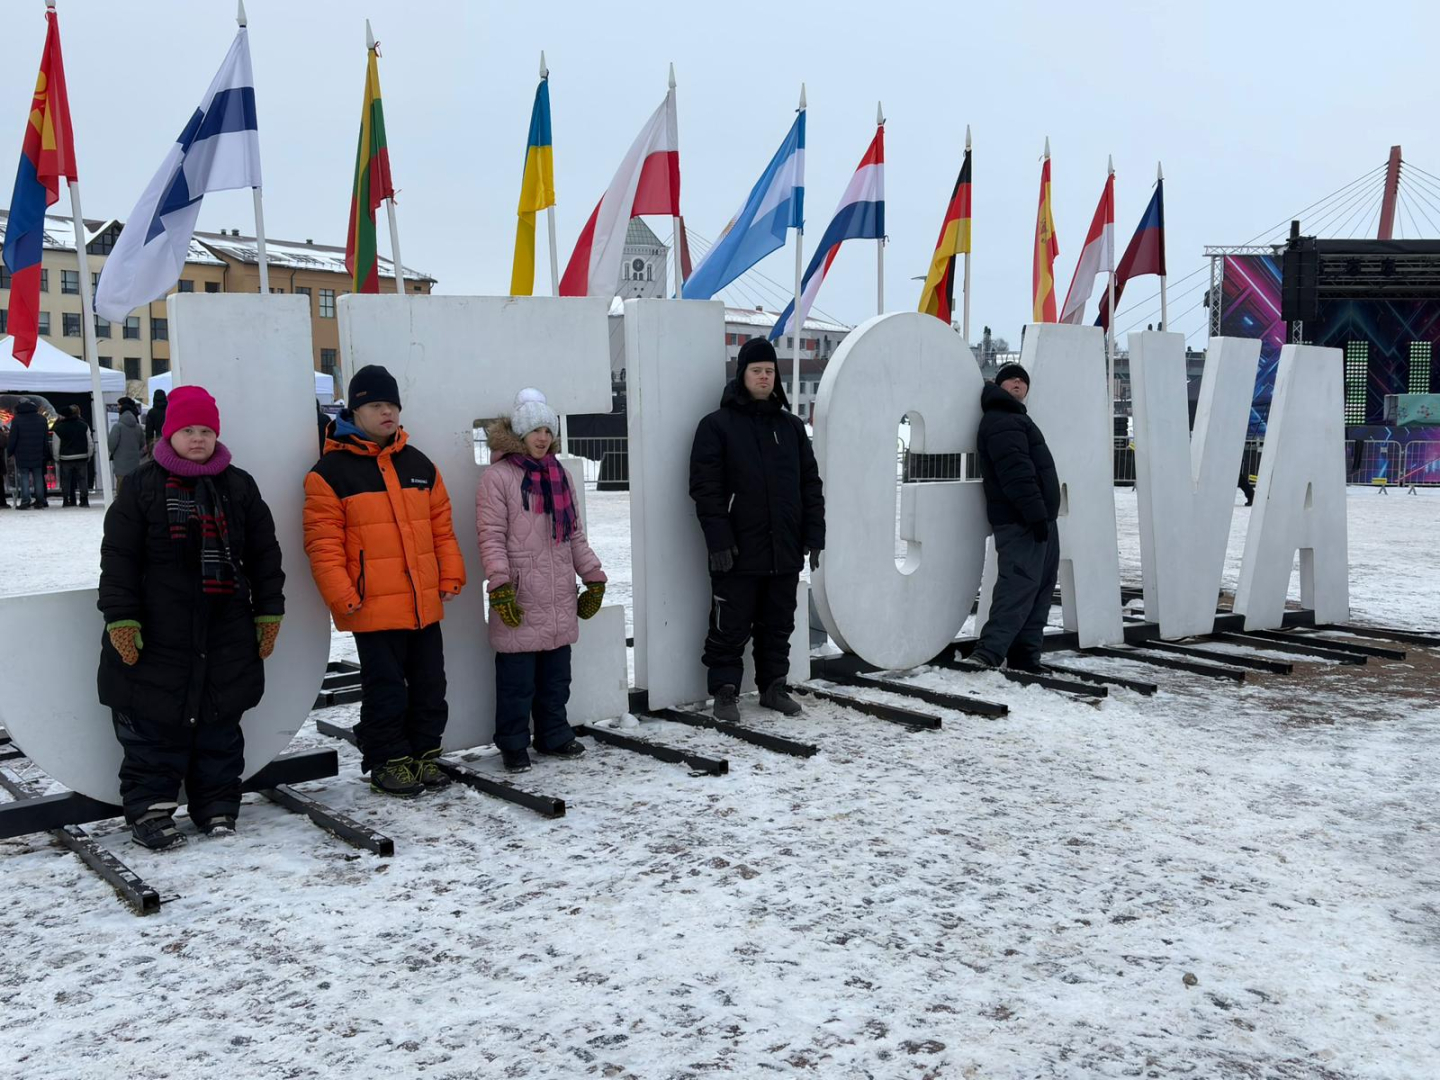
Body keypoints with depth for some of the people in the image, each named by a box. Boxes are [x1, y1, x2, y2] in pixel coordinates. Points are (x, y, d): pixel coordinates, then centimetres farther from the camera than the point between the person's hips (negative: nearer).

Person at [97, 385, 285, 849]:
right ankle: (149, 808, 13)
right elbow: (118, 557, -3)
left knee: (220, 724, 10)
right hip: (158, 633, -3)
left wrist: (268, 614, 6)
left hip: (227, 632, 3)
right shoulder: (142, 486, 0)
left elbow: (264, 554, 10)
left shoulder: (238, 486, 8)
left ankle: (217, 805, 21)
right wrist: (121, 619, -9)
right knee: (152, 725, 2)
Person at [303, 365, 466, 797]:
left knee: (430, 686, 12)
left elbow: (442, 526, 15)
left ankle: (424, 754, 26)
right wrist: (342, 597, -15)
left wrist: (451, 576, 8)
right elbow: (322, 543, -9)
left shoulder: (419, 464, 12)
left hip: (425, 605, 6)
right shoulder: (331, 471, -5)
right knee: (386, 690, 2)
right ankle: (387, 762, 17)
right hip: (374, 608, -5)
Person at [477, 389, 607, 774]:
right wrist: (500, 585, -19)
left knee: (556, 675, 14)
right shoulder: (498, 477, -5)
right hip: (519, 599, -6)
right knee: (517, 678, 0)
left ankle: (554, 734, 27)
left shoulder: (558, 474, 14)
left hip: (560, 600, 6)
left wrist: (593, 578, 15)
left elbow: (574, 533, 18)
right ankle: (513, 745, 12)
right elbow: (491, 537, -10)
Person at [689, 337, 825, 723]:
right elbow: (705, 487, -9)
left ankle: (773, 686, 25)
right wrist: (718, 539, -16)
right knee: (731, 626, 2)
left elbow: (810, 484, 13)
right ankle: (725, 691, 13)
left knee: (779, 625, 13)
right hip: (738, 553, -4)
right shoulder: (717, 425, -2)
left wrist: (814, 534, 5)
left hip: (784, 550, 5)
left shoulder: (791, 426, 12)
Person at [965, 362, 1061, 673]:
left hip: (1037, 519, 11)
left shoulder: (1014, 419, 25)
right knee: (1019, 584, -16)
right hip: (1022, 522, -11)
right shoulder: (1001, 422, -11)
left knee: (1041, 586, 10)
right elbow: (1016, 472, -22)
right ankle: (990, 651, -19)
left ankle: (1026, 653, 11)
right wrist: (1035, 512, -26)